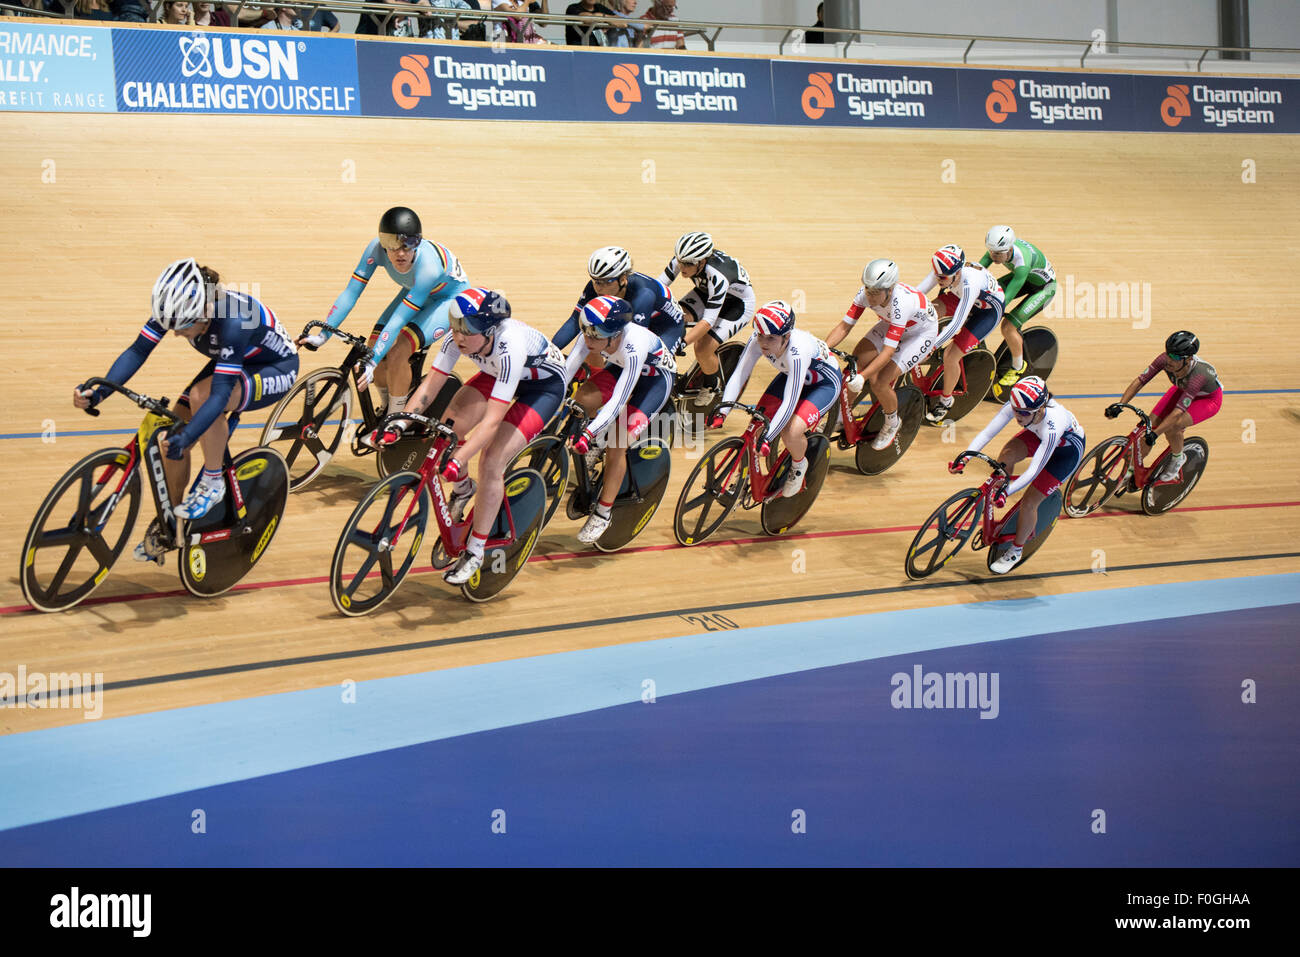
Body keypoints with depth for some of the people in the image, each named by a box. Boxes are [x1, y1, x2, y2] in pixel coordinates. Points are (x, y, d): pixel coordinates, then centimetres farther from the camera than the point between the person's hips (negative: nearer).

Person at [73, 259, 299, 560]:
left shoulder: (232, 322, -39)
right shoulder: (175, 307, -21)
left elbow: (221, 393, -42)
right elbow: (138, 350, -18)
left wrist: (185, 437, -53)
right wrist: (99, 392, -32)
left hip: (275, 369, -7)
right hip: (229, 364, 7)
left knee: (201, 396, -35)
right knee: (173, 436, -6)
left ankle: (213, 483, -15)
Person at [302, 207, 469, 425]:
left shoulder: (429, 266, -41)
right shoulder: (377, 249, -28)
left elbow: (399, 319, -42)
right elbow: (351, 292, -25)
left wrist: (371, 362, -45)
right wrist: (322, 335, -32)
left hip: (450, 298, -6)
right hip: (413, 292, 6)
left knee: (397, 353, -25)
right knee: (374, 347, -9)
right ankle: (386, 409, 18)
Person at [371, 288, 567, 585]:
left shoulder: (510, 347, -41)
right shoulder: (459, 336, -24)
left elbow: (492, 420, -42)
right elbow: (431, 384, -19)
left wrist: (456, 462, -49)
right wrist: (398, 425, -31)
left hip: (545, 384, -6)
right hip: (499, 373, 6)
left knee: (491, 463, -20)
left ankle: (475, 552, -5)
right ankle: (462, 488, 16)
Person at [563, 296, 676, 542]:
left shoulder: (634, 345, -41)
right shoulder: (594, 335, -26)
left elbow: (618, 401, -43)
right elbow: (567, 370, -21)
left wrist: (588, 434, -49)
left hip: (657, 378, -6)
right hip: (622, 366, 6)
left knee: (617, 446, -16)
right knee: (582, 400, -20)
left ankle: (603, 514, -3)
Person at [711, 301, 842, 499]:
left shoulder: (797, 351, -41)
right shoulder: (757, 341, -26)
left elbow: (789, 402, -43)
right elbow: (738, 375, -24)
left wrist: (767, 438, -47)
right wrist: (721, 411, -36)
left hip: (825, 383, -6)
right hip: (791, 375, 6)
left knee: (791, 433, -26)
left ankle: (799, 465, 7)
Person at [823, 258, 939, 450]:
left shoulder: (901, 303, -41)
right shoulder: (866, 293, -24)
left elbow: (888, 352, -42)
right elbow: (844, 326, -20)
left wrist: (861, 378, -48)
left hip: (921, 334, -6)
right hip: (891, 325, 6)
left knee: (879, 383, -18)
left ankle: (892, 423, 12)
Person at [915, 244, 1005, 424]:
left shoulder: (970, 282, -43)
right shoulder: (943, 271, -25)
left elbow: (957, 324, -43)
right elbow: (918, 293, -18)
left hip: (989, 311, -8)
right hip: (963, 299, 8)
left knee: (950, 357, -16)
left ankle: (945, 401, 8)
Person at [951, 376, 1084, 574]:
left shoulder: (1052, 426, -44)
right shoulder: (1016, 405, -30)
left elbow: (1034, 470, -43)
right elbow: (987, 432, -31)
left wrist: (1006, 492, -52)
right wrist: (965, 457, -44)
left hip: (1068, 449, -6)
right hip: (1039, 434, 6)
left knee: (1029, 502, -10)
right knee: (1006, 455, -23)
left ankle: (1016, 550, 16)